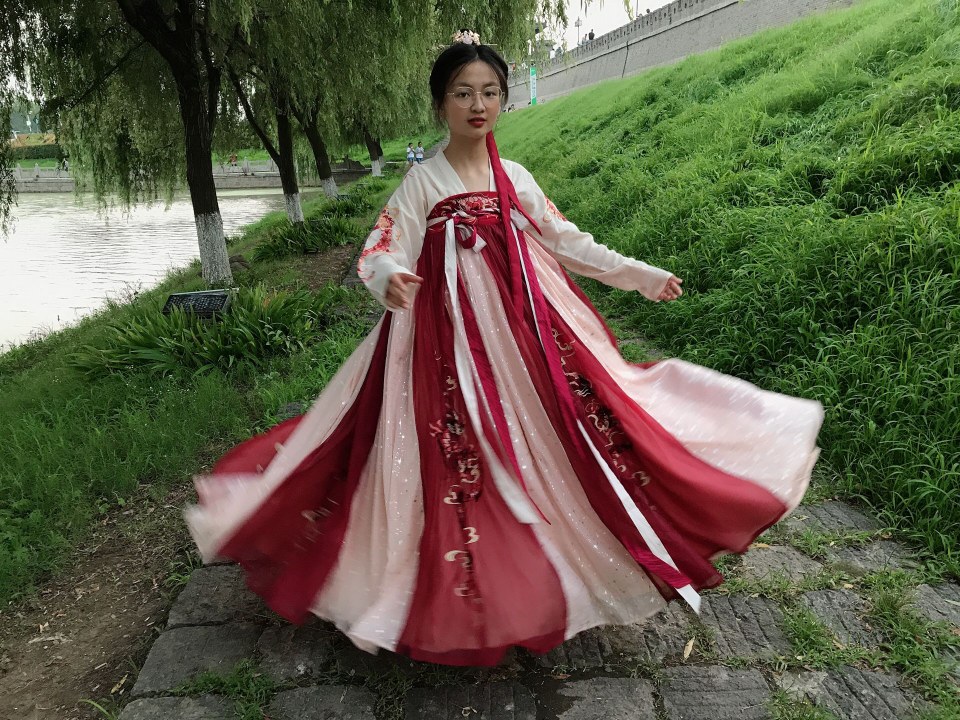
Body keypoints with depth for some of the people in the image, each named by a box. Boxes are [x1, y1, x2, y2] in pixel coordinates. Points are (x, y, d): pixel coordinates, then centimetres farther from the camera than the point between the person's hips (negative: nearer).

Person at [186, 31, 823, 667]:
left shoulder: (516, 180, 9)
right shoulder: (422, 183, 0)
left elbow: (568, 243, 15)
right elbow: (380, 254, -7)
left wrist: (644, 276, 16)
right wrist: (390, 280, -33)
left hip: (525, 333, 4)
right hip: (451, 339, -3)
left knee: (542, 450, 4)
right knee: (460, 460, -2)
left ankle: (548, 576, 24)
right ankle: (466, 597, 18)